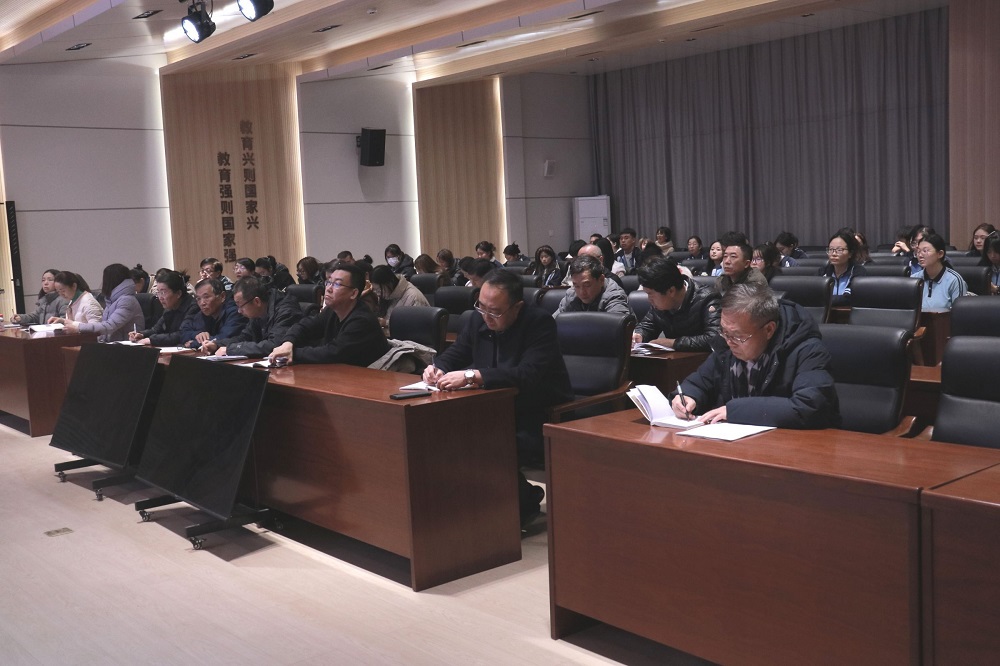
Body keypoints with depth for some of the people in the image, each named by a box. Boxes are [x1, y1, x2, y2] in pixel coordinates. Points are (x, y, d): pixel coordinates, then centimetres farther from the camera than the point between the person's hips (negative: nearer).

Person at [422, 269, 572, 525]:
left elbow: (529, 374, -31)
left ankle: (525, 503, 1)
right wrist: (437, 368, -10)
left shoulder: (540, 322, -17)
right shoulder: (479, 322, 3)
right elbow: (454, 354, 16)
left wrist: (472, 375, -39)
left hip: (539, 419, -7)